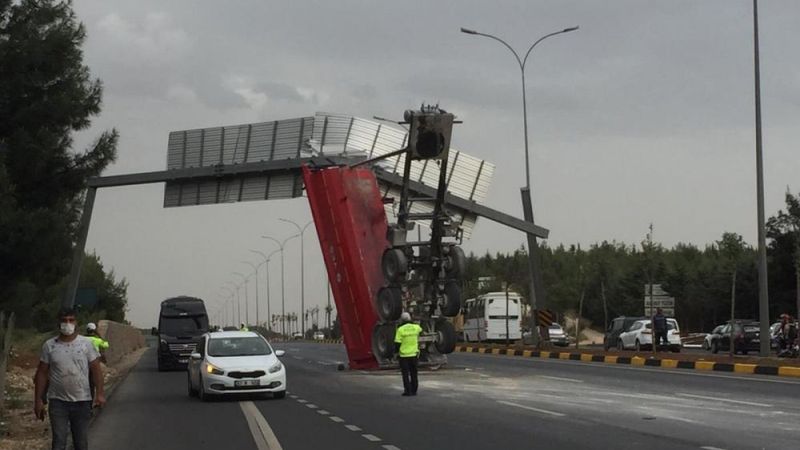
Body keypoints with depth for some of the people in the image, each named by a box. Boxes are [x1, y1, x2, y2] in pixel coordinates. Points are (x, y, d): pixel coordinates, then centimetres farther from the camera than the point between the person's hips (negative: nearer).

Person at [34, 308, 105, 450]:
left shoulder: (86, 343, 0)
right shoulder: (49, 346, 0)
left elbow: (96, 369, -1)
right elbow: (42, 374, 3)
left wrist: (99, 393, -11)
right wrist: (38, 400, 0)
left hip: (82, 401, 0)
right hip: (58, 401, 0)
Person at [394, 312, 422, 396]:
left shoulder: (400, 329, -12)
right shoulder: (416, 328, 0)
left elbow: (397, 343, -11)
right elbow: (420, 330, 26)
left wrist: (397, 350, 7)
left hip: (404, 355, -4)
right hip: (414, 354, 4)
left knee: (405, 374, 2)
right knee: (413, 374, 13)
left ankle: (408, 391, -1)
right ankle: (414, 390, 16)